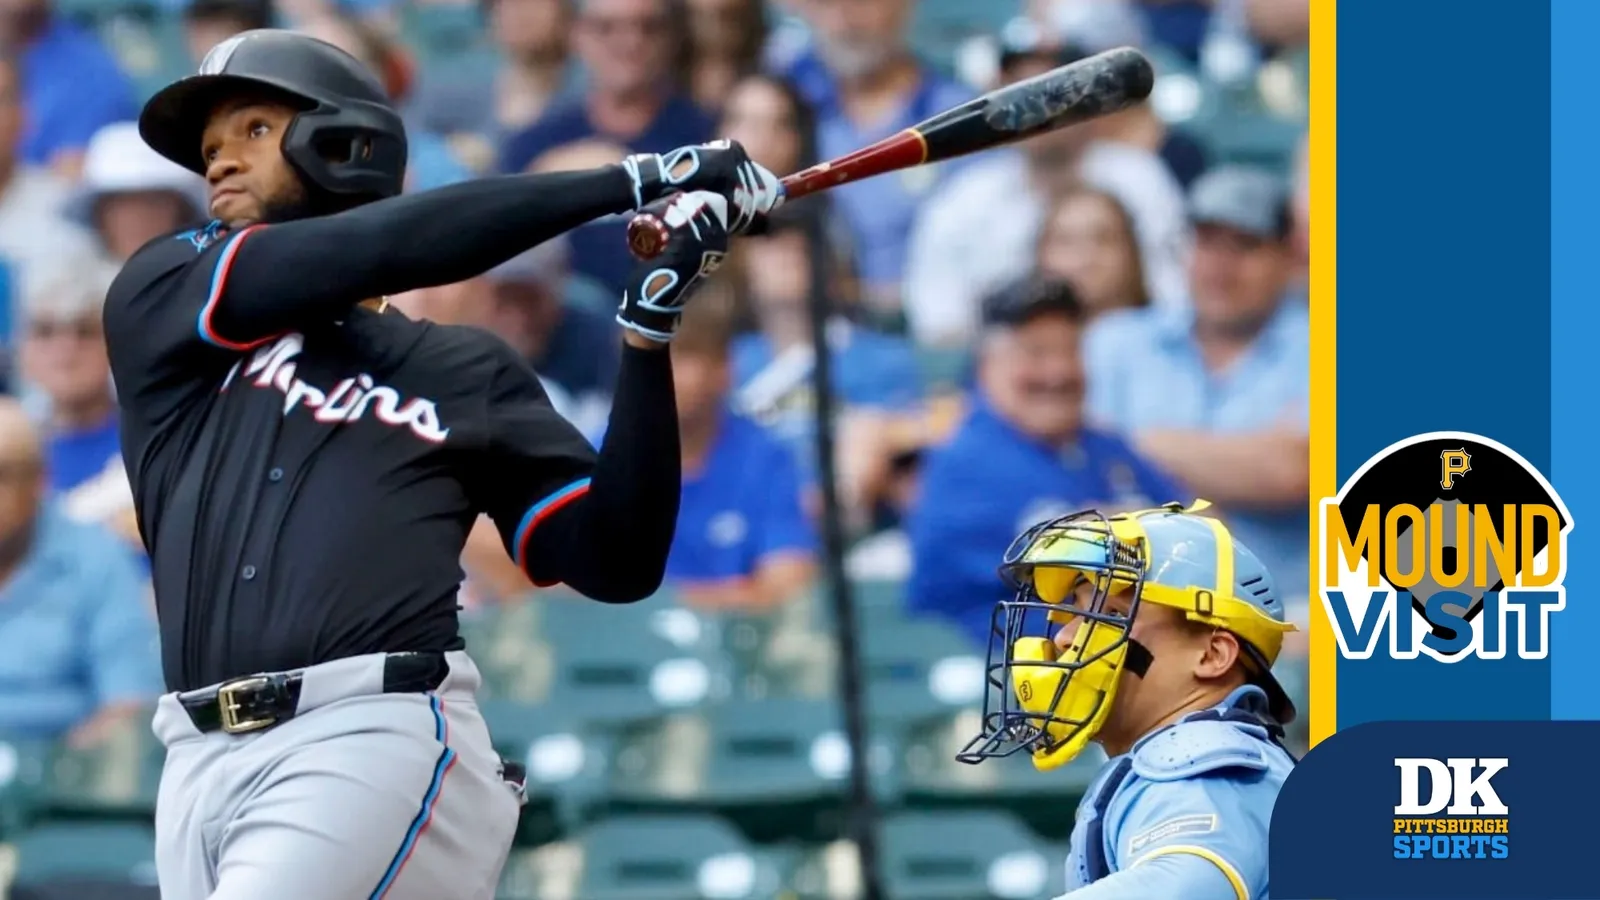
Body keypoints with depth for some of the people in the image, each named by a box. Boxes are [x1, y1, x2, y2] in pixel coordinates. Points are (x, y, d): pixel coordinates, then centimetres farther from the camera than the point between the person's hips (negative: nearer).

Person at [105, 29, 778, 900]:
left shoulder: (465, 369, 17)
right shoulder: (161, 297, 14)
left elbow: (617, 560, 10)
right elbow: (376, 251, 0)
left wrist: (649, 328, 3)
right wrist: (632, 183, 1)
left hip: (379, 739, -2)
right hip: (203, 764, 2)